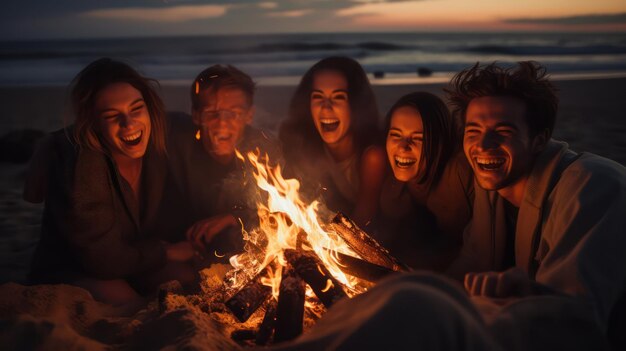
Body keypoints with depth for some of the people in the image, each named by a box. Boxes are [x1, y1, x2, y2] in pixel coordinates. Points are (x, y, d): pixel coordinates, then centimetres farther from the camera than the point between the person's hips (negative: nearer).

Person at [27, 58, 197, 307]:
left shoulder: (155, 148, -11)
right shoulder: (81, 164, -28)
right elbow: (103, 260, -23)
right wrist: (169, 252, -12)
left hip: (129, 263, 6)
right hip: (68, 272, -6)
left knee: (187, 278, -17)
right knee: (122, 298, -32)